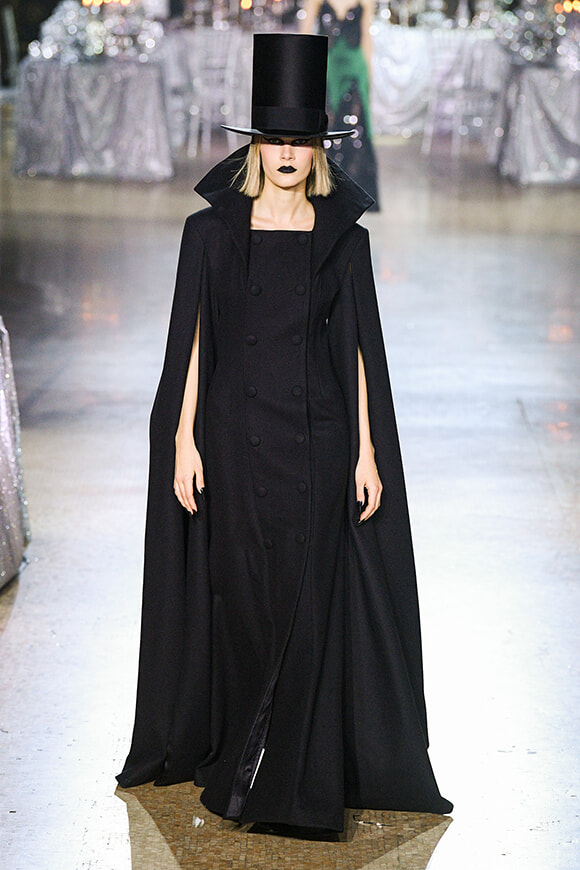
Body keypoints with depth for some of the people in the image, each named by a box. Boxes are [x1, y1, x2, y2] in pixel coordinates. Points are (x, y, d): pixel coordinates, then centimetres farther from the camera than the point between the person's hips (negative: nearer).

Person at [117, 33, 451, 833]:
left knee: (304, 601, -3)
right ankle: (233, 752, 21)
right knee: (240, 598, 5)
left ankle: (286, 776, 4)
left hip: (314, 439, 0)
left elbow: (358, 348, 3)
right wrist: (184, 440, -5)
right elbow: (192, 339, 1)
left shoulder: (343, 237, 3)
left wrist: (367, 450, -2)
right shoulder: (212, 230, 2)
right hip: (235, 436, 0)